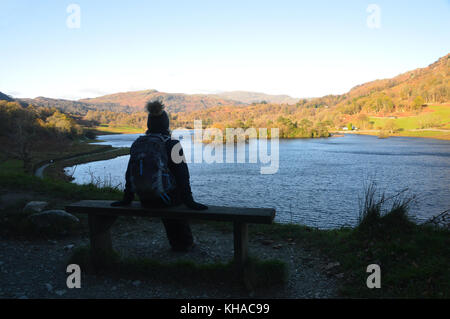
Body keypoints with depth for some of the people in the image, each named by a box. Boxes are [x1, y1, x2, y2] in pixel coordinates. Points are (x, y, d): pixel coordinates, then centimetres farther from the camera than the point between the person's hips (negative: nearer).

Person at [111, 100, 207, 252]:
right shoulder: (173, 145, -16)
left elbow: (130, 174, 1)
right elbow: (182, 176, -17)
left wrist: (127, 199, 10)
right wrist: (190, 202, -10)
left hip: (146, 200, 4)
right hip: (167, 198, -3)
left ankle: (176, 243, 46)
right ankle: (186, 242, 43)